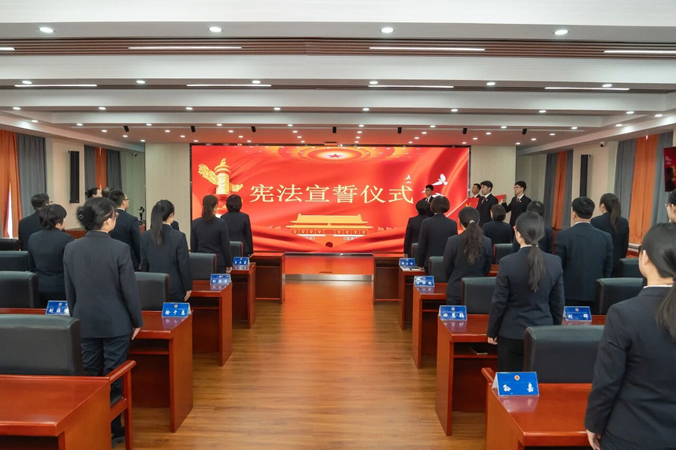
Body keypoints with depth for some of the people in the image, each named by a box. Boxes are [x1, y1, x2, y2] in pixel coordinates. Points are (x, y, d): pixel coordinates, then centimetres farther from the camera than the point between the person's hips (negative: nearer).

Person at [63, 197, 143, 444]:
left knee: (90, 376, 16)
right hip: (116, 323, -4)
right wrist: (137, 321, -1)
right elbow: (130, 290, -13)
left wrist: (76, 317, 18)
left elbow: (69, 290, 6)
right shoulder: (120, 248, -18)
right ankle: (112, 429, 17)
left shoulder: (71, 248, -3)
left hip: (85, 323, 4)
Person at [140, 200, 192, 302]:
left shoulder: (145, 236, -1)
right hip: (174, 289, -4)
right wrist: (188, 287, -1)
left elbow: (143, 264, 6)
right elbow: (184, 265, -11)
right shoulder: (179, 236, -14)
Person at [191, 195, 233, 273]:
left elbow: (193, 246, 6)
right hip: (218, 262, -3)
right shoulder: (221, 223, -10)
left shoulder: (194, 223, 0)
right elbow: (226, 246, -6)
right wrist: (229, 264, 4)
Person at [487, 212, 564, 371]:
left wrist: (491, 332, 3)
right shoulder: (555, 262, -5)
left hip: (512, 334, -3)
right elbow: (558, 303, 3)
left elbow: (499, 302, -9)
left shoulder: (508, 263, -15)